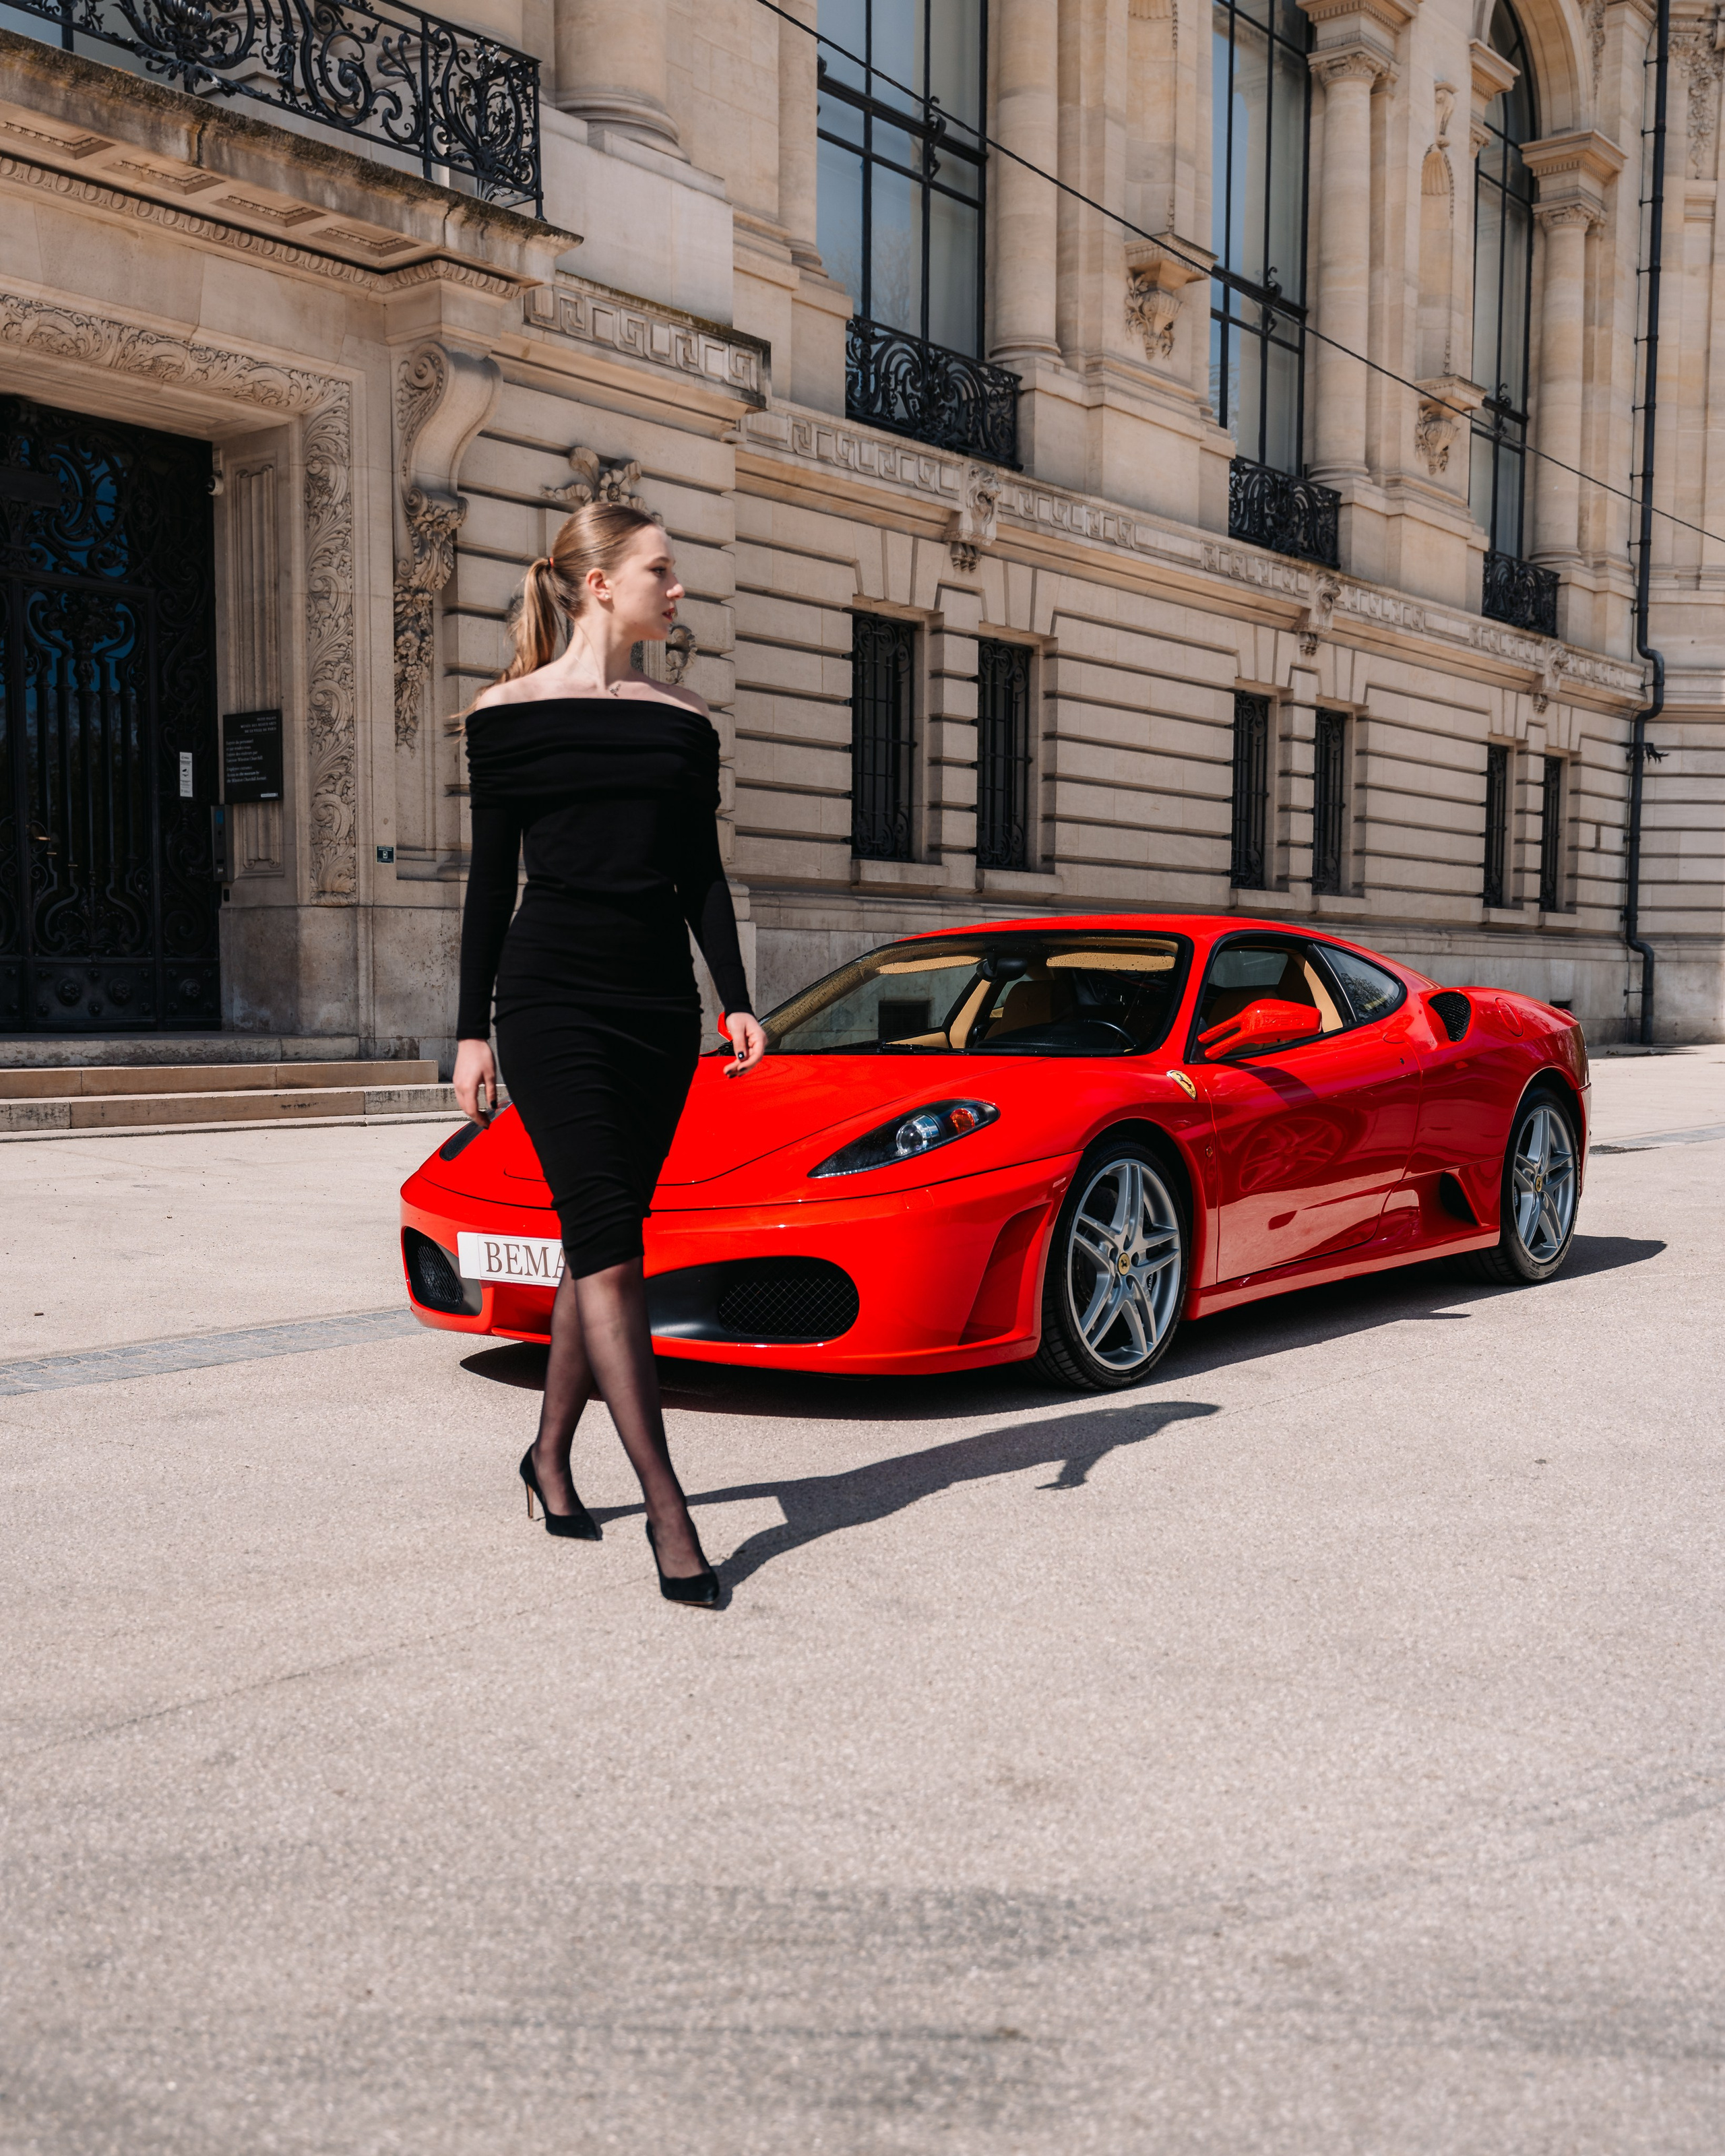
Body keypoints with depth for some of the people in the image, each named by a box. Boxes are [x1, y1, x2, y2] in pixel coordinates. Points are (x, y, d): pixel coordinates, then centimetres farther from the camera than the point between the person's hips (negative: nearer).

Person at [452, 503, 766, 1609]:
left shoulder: (683, 719, 13)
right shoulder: (509, 713, 2)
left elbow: (702, 873, 13)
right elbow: (492, 877, 2)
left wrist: (736, 999, 1)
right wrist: (473, 1029, -1)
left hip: (659, 996, 4)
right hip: (552, 989, -4)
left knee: (605, 1239, 8)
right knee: (608, 1245, -11)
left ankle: (552, 1452, 26)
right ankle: (670, 1514, -11)